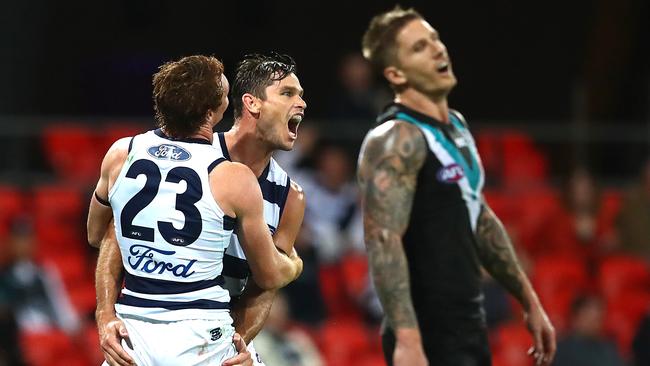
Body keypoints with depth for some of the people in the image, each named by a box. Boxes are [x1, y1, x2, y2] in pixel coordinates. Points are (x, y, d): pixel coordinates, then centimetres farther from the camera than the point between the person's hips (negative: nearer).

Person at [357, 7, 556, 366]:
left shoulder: (456, 126, 15)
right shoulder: (396, 140, -15)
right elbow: (384, 241, -25)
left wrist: (529, 301, 25)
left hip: (468, 325, 9)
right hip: (430, 336, -9)